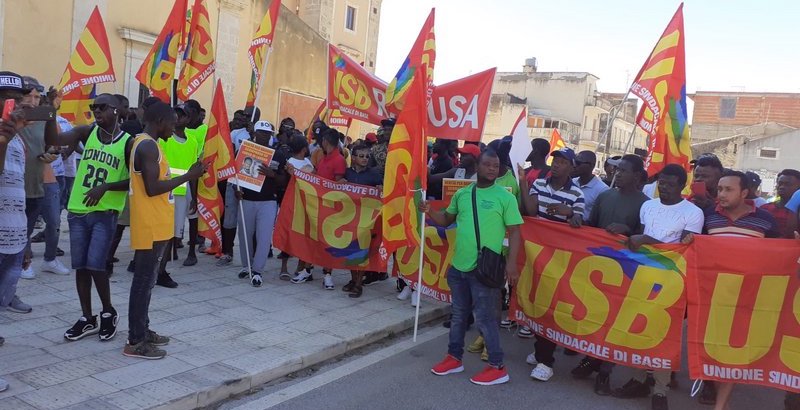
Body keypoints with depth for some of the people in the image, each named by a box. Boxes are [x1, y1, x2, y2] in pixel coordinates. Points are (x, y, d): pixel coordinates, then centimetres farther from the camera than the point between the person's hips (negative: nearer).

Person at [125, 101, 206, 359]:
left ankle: (142, 331, 27)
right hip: (150, 226, -10)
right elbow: (152, 188, -24)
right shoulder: (148, 146, -17)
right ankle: (135, 342, 5)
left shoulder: (145, 143, 15)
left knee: (146, 280, 16)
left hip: (154, 225, 10)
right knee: (144, 281, -3)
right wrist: (188, 176, -18)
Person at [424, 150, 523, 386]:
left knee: (485, 317, 0)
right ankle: (454, 358, 33)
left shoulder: (505, 197, -6)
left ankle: (497, 368, 13)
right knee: (459, 314, 18)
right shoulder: (462, 194, 8)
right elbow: (446, 220, 18)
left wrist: (511, 263, -15)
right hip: (458, 266, 6)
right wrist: (429, 212, -2)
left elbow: (514, 232, -7)